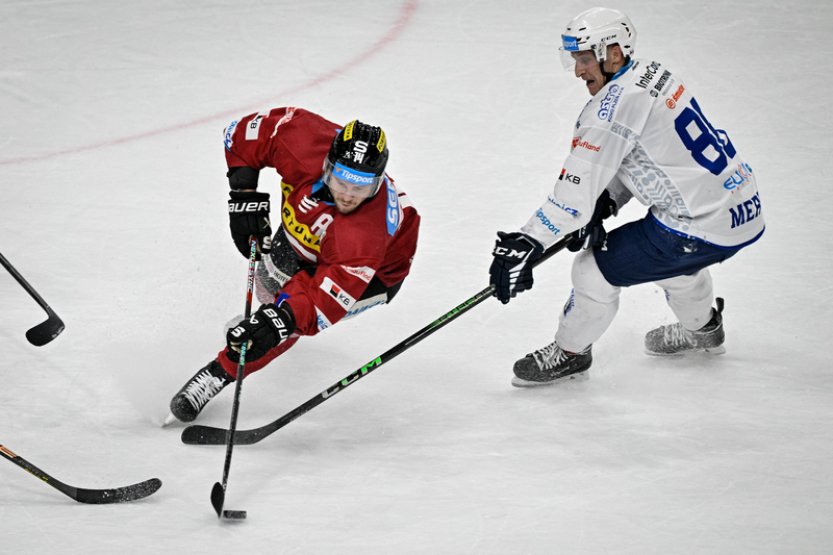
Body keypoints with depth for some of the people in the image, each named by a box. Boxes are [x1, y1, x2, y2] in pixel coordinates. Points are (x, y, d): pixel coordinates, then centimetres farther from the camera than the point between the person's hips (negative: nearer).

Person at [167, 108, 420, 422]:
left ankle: (222, 372, -10)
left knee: (289, 307, -25)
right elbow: (243, 133, -21)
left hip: (376, 271, -6)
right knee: (269, 284, 28)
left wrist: (283, 320, -61)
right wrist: (244, 195, -27)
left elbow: (329, 296, -46)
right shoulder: (305, 141, -37)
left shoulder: (368, 232, -46)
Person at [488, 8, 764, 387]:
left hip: (704, 228, -9)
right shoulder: (653, 75, 8)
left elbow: (577, 188, -21)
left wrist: (524, 244, -18)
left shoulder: (614, 106, -20)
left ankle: (569, 354, 24)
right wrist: (603, 205, 4)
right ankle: (702, 329, 62)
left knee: (595, 269, 2)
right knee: (670, 256, 38)